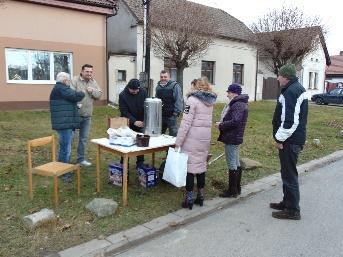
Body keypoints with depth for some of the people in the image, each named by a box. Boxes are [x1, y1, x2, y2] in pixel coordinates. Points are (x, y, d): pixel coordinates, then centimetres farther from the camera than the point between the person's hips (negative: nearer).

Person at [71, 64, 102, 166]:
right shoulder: (75, 80, -10)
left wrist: (93, 91, -11)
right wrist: (75, 104, -32)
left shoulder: (93, 82, 10)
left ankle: (81, 158, 28)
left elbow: (99, 94, 7)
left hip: (87, 116, 6)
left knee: (84, 138, 15)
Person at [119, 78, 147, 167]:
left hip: (140, 122, 2)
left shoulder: (143, 92, -5)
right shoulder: (123, 95, -13)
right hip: (128, 123, -2)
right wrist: (134, 121, -26)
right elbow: (124, 112, -17)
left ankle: (140, 163, 17)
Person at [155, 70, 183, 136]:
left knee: (173, 135, -1)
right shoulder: (158, 87, 13)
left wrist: (176, 112, -17)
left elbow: (178, 100, -12)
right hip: (160, 116, 6)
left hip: (171, 116, -6)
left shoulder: (174, 86, -7)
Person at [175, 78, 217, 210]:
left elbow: (186, 123, -15)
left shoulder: (192, 100, -10)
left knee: (190, 166, 1)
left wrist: (178, 142, -13)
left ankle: (189, 199, 8)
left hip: (192, 138, -6)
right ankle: (200, 196, 23)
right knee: (201, 165, 14)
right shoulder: (210, 102, 11)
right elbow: (207, 120, 11)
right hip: (206, 138, 6)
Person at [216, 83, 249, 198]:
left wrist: (221, 125, -16)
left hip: (231, 139, -11)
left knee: (232, 164, -2)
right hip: (236, 138, 11)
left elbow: (235, 122, -28)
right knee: (236, 163, 17)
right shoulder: (240, 103, 15)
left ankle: (232, 191, 7)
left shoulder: (237, 105, -18)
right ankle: (237, 188, 28)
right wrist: (222, 123, 7)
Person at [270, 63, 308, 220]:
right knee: (288, 173, 20)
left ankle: (292, 210, 10)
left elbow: (290, 120, -27)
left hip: (289, 142, -11)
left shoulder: (290, 92, -20)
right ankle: (287, 202, 33)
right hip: (296, 139, 11)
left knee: (289, 174, -1)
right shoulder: (299, 89, 14)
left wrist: (280, 138, -17)